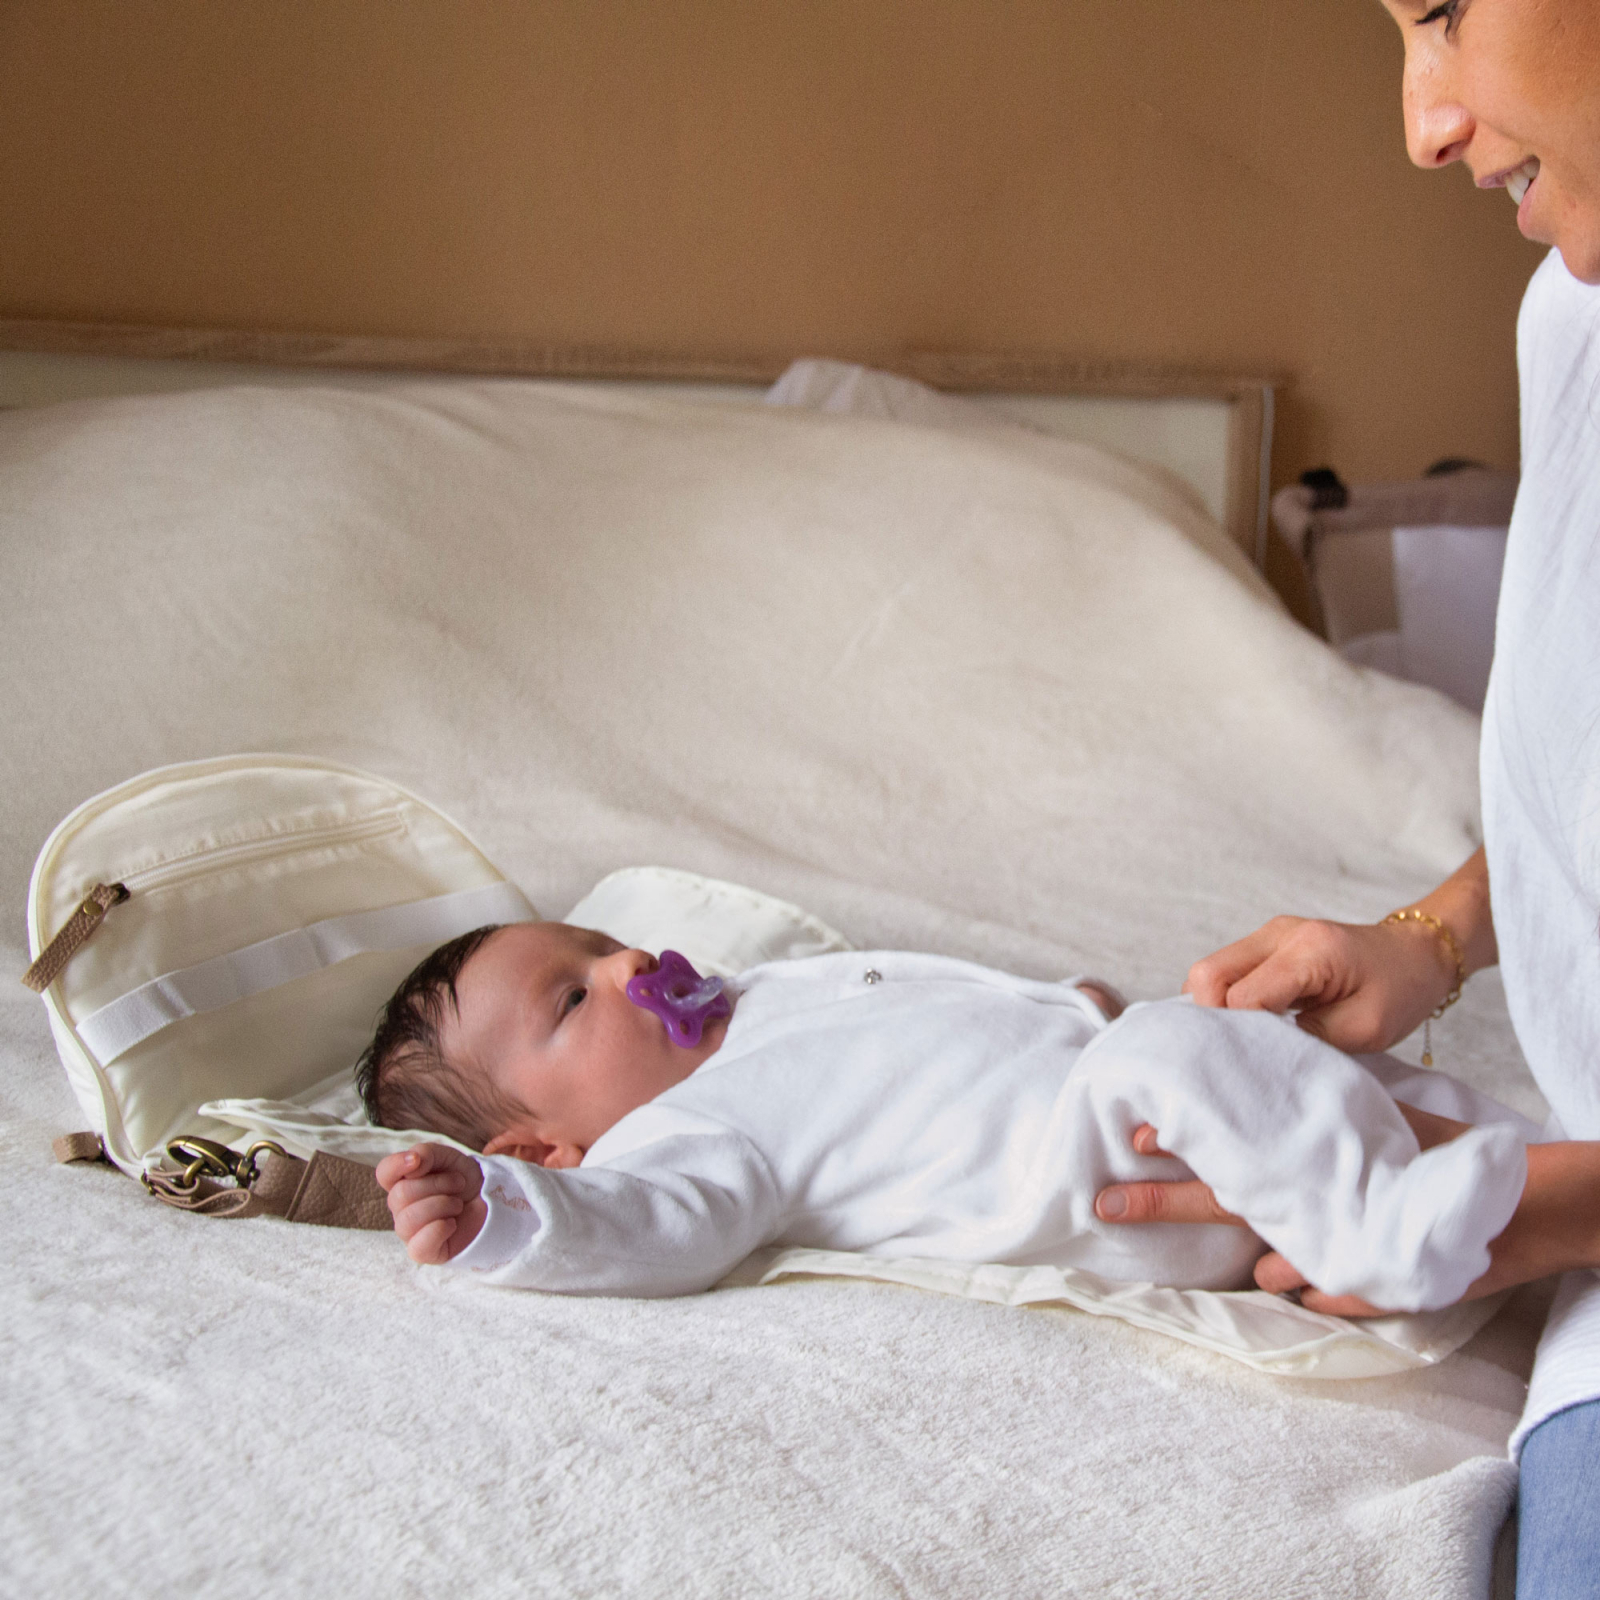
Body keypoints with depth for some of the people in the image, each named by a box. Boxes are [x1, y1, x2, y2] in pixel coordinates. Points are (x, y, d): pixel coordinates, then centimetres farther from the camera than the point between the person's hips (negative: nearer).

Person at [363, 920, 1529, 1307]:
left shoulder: (764, 1002, 20)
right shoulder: (685, 1132, -10)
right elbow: (655, 1222, -30)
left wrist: (1065, 1003, 32)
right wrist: (495, 1217, -45)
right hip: (1118, 1178, -10)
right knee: (1167, 1057, -34)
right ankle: (1381, 1229, -33)